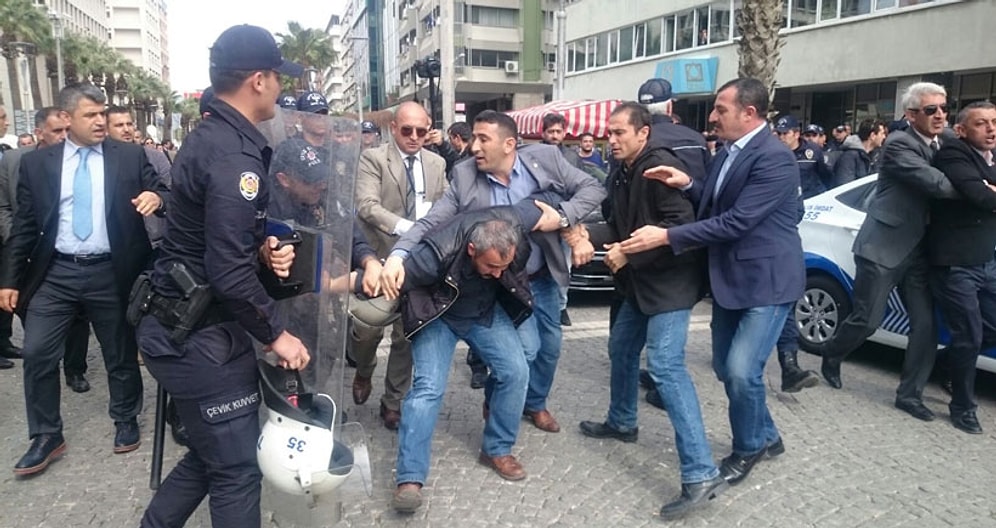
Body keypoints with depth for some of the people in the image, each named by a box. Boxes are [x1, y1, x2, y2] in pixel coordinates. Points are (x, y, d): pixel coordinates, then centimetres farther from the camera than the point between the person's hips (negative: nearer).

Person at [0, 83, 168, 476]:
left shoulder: (130, 156, 0)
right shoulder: (36, 162, 4)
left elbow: (160, 194, 0)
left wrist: (157, 197, -25)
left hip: (111, 273, -1)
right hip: (56, 273, 1)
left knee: (120, 353, 12)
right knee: (37, 353, 1)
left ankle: (126, 421, 34)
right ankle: (46, 437, 19)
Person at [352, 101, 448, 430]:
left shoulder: (437, 164, 10)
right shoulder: (373, 159, -5)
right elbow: (367, 206, -19)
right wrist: (406, 227, -32)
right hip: (380, 259, -3)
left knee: (407, 335, 8)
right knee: (368, 330, 3)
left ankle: (393, 402, 25)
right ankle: (363, 373, 38)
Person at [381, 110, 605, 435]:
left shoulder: (544, 158, -14)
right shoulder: (465, 177, -15)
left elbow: (592, 187, -11)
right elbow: (431, 222, -19)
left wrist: (564, 217, -28)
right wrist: (398, 255, -36)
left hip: (545, 276, 3)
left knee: (550, 345, 16)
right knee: (527, 347, -10)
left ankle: (535, 403, 43)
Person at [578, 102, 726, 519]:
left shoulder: (661, 166, -17)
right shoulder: (620, 172, 10)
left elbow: (681, 223, -26)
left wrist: (630, 254, -23)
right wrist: (615, 247, -1)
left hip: (669, 281, -10)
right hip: (639, 282, 10)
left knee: (665, 366, -18)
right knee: (621, 348, 20)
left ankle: (701, 474, -17)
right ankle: (621, 422, 43)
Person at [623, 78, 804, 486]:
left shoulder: (774, 159, -21)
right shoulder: (728, 152, 8)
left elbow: (735, 222, -26)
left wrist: (666, 236, -26)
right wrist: (687, 184, -5)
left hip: (766, 280, -9)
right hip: (730, 278, 9)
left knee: (742, 371, -10)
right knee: (725, 368, 14)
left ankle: (749, 448, 18)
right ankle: (766, 437, 35)